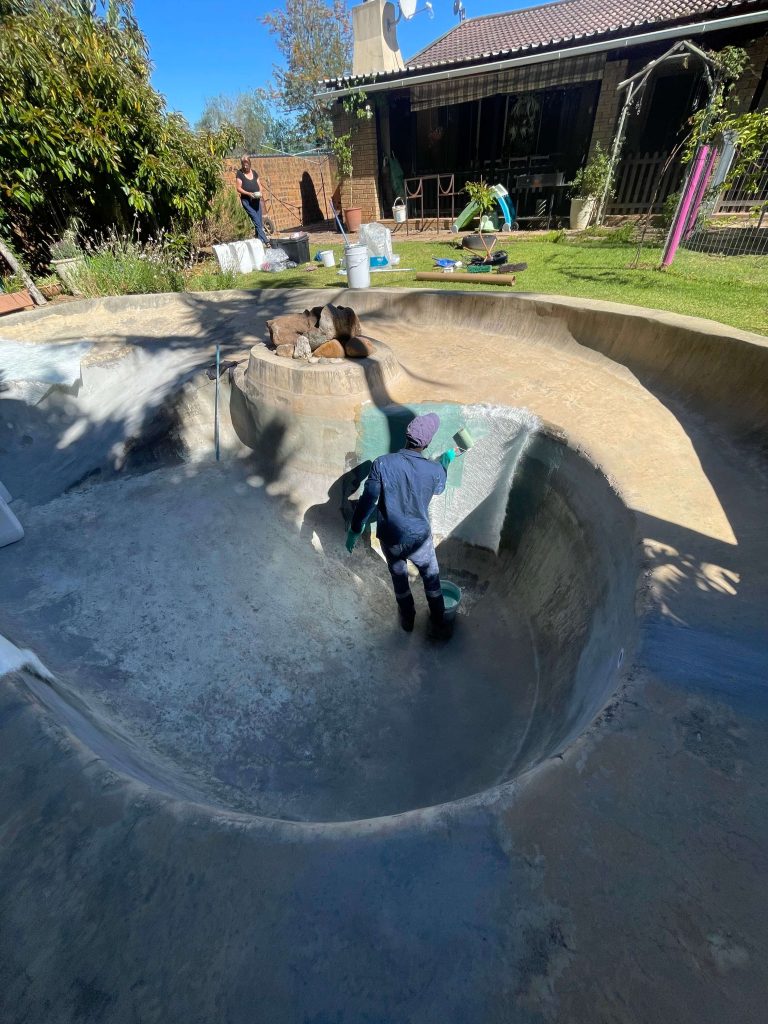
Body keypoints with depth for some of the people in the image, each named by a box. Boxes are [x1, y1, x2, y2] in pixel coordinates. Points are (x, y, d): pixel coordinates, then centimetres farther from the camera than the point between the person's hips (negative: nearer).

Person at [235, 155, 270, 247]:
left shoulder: (254, 172, 12)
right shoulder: (239, 174, -2)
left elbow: (259, 185, 17)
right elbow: (238, 188, -7)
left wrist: (260, 192, -4)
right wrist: (248, 193, -20)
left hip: (256, 200, 5)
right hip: (246, 200, -5)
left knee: (260, 222, 2)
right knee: (257, 221, -15)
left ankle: (259, 241, 10)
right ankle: (265, 241, -19)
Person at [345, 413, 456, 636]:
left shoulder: (382, 463, -20)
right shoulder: (435, 470, -17)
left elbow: (367, 501, -16)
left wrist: (354, 531, -1)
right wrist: (446, 460, 23)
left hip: (389, 539, 1)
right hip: (420, 539, -1)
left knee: (399, 579, 27)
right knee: (431, 580, 26)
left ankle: (408, 620, 49)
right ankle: (438, 625, 42)